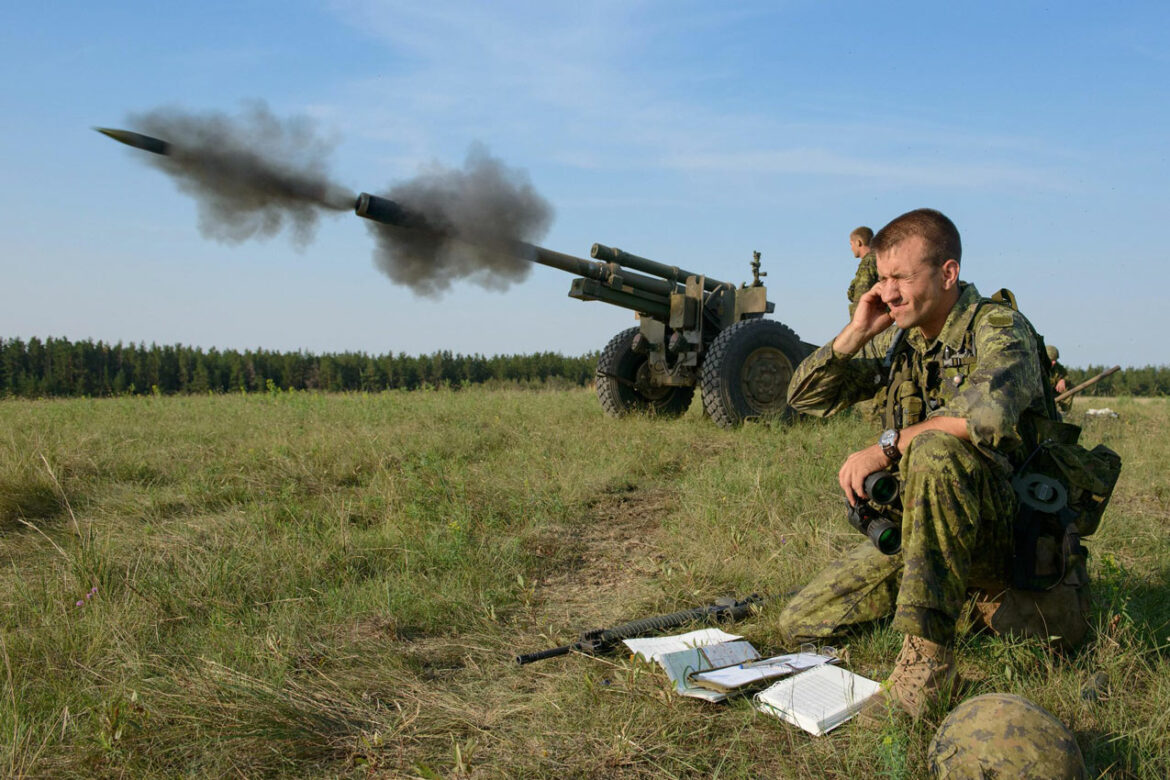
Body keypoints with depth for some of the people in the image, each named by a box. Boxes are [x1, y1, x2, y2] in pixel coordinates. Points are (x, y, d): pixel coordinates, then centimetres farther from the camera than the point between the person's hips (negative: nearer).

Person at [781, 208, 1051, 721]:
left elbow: (987, 415, -34)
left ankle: (928, 657, -33)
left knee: (934, 449, -38)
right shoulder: (895, 340, 8)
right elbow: (804, 397, 9)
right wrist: (856, 333, -5)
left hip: (998, 534, -7)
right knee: (800, 625, 3)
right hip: (917, 528, 7)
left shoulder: (999, 328, -12)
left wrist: (886, 447, -25)